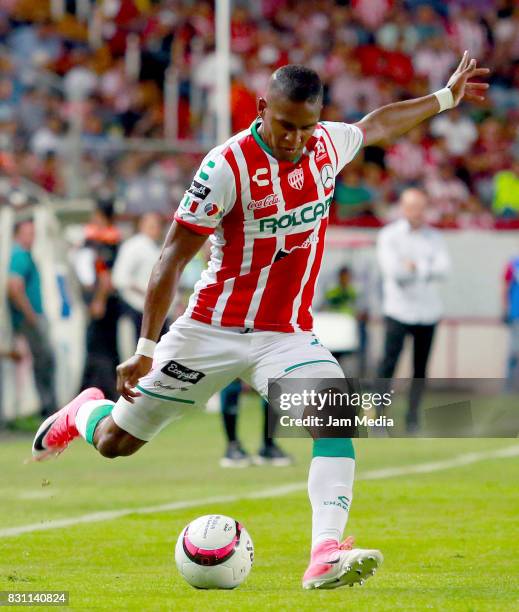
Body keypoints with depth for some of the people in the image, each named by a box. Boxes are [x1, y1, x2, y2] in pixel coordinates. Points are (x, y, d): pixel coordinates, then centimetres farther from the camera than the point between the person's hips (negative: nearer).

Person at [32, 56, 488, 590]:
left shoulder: (327, 145, -2)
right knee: (115, 442, 6)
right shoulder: (228, 165, -19)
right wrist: (145, 349, -20)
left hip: (287, 336, 3)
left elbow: (378, 124, 24)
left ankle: (326, 555, -37)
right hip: (212, 330, -3)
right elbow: (173, 257, -16)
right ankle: (83, 412, 44)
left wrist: (445, 97, 31)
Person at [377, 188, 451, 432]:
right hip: (399, 310, -4)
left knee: (421, 367, 4)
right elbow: (393, 270, -13)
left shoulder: (433, 237, 11)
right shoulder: (389, 236, 0)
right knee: (389, 362, -11)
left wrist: (414, 266, -12)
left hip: (428, 311, 4)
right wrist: (427, 269, -6)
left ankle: (413, 416, 11)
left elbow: (443, 269, -3)